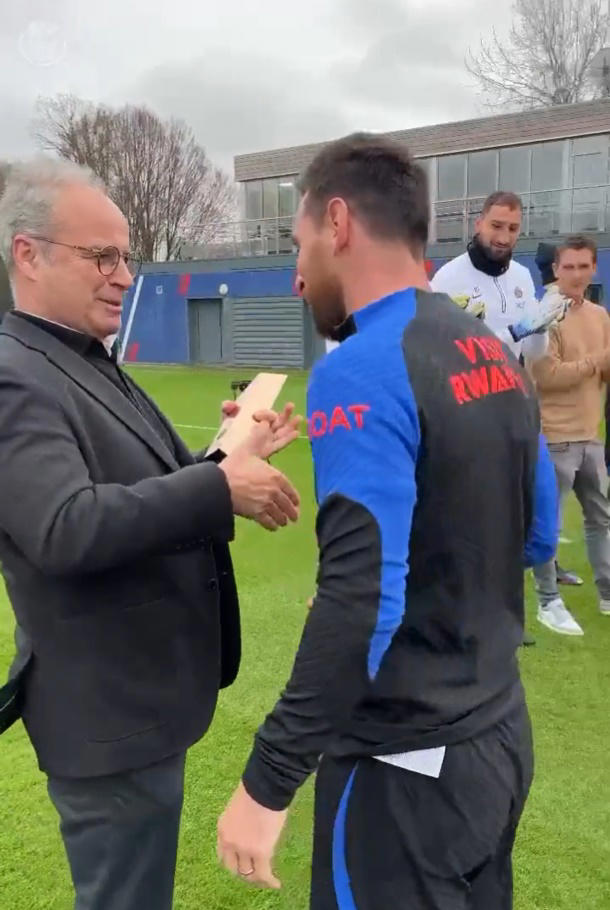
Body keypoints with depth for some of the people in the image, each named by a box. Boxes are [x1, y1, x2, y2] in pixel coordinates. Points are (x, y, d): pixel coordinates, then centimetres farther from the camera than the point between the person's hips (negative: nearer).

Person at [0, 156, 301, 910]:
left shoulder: (89, 365, 10)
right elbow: (67, 529, -33)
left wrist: (233, 458, 1)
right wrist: (221, 487, -30)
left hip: (138, 697, 10)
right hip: (110, 712, -10)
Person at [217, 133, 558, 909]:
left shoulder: (362, 371, -21)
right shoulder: (496, 357, 4)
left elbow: (361, 602, -27)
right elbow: (537, 537, 12)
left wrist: (269, 780, -20)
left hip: (408, 764, -8)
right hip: (499, 733, 8)